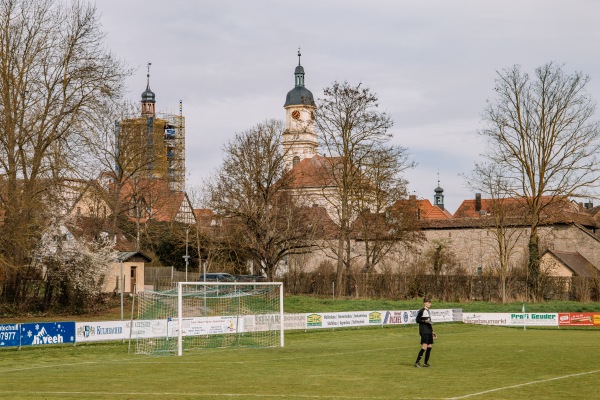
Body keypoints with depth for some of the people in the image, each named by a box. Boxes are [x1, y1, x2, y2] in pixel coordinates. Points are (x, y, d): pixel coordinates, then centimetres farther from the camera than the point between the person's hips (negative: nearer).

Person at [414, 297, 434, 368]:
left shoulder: (428, 311, 19)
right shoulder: (421, 311, -6)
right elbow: (417, 320, -9)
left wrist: (432, 331, 26)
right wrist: (424, 321, -24)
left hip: (429, 331, 9)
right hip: (424, 332, -9)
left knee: (430, 346, 7)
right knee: (424, 347, -16)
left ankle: (426, 363, 15)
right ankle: (417, 362, -15)